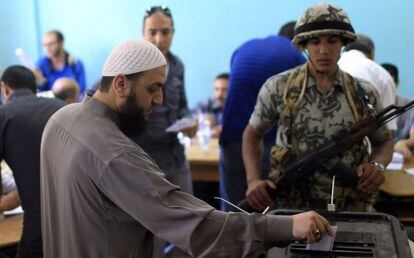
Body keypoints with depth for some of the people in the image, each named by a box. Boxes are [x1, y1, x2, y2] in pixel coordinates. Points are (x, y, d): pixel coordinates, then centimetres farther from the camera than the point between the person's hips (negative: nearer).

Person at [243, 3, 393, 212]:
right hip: (289, 208, -1)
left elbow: (384, 141, 19)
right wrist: (253, 181, -2)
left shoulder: (364, 94, 5)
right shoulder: (278, 88, 0)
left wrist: (378, 165, -2)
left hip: (350, 209, 2)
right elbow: (253, 134, 12)